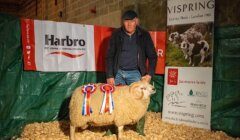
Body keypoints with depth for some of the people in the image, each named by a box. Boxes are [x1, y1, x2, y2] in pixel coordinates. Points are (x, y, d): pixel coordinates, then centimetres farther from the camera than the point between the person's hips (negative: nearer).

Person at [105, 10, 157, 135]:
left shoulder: (144, 35, -3)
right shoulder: (116, 34, -2)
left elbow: (152, 56, 1)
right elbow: (109, 56, 0)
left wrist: (149, 74, -10)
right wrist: (109, 76, -6)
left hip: (135, 73, -1)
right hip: (118, 72, 1)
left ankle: (140, 129, 12)